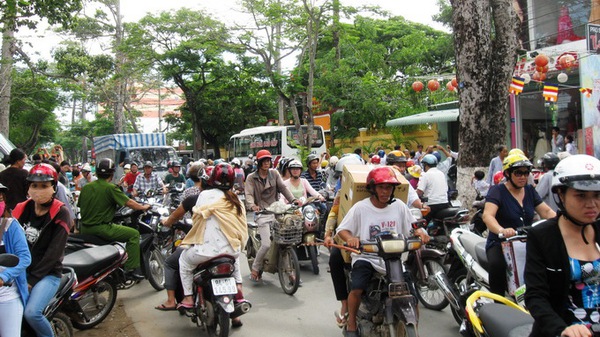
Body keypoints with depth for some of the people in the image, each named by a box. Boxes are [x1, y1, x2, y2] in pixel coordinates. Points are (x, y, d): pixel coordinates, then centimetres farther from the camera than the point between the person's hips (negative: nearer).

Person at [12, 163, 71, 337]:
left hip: (48, 274, -4)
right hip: (21, 271, 4)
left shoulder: (60, 213, -9)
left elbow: (54, 251, -13)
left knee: (31, 312, -24)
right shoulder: (22, 209, 6)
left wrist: (32, 279, -17)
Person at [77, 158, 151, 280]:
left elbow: (80, 205, 17)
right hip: (101, 228, -8)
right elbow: (129, 203, -11)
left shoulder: (86, 187, 7)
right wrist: (143, 207, 6)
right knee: (134, 234, -3)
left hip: (85, 229, 8)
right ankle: (131, 269, -10)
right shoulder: (111, 188, -12)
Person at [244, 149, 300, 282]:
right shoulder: (251, 178, 4)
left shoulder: (274, 173, 13)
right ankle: (255, 269, 9)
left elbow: (283, 188, 5)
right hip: (262, 213, -3)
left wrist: (293, 200, -11)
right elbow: (249, 194, -9)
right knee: (266, 244, -14)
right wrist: (252, 205, -30)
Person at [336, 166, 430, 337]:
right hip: (366, 257, -3)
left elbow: (412, 226, 13)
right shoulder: (360, 207, -3)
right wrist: (350, 238, -23)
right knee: (357, 288, -26)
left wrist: (419, 232, -10)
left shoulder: (399, 206, 5)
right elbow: (342, 229, -1)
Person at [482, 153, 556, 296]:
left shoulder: (530, 190, 13)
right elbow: (487, 215, -22)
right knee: (497, 265, -34)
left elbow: (547, 211, 9)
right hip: (500, 244, -5)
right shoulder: (497, 191, -7)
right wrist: (501, 230, -43)